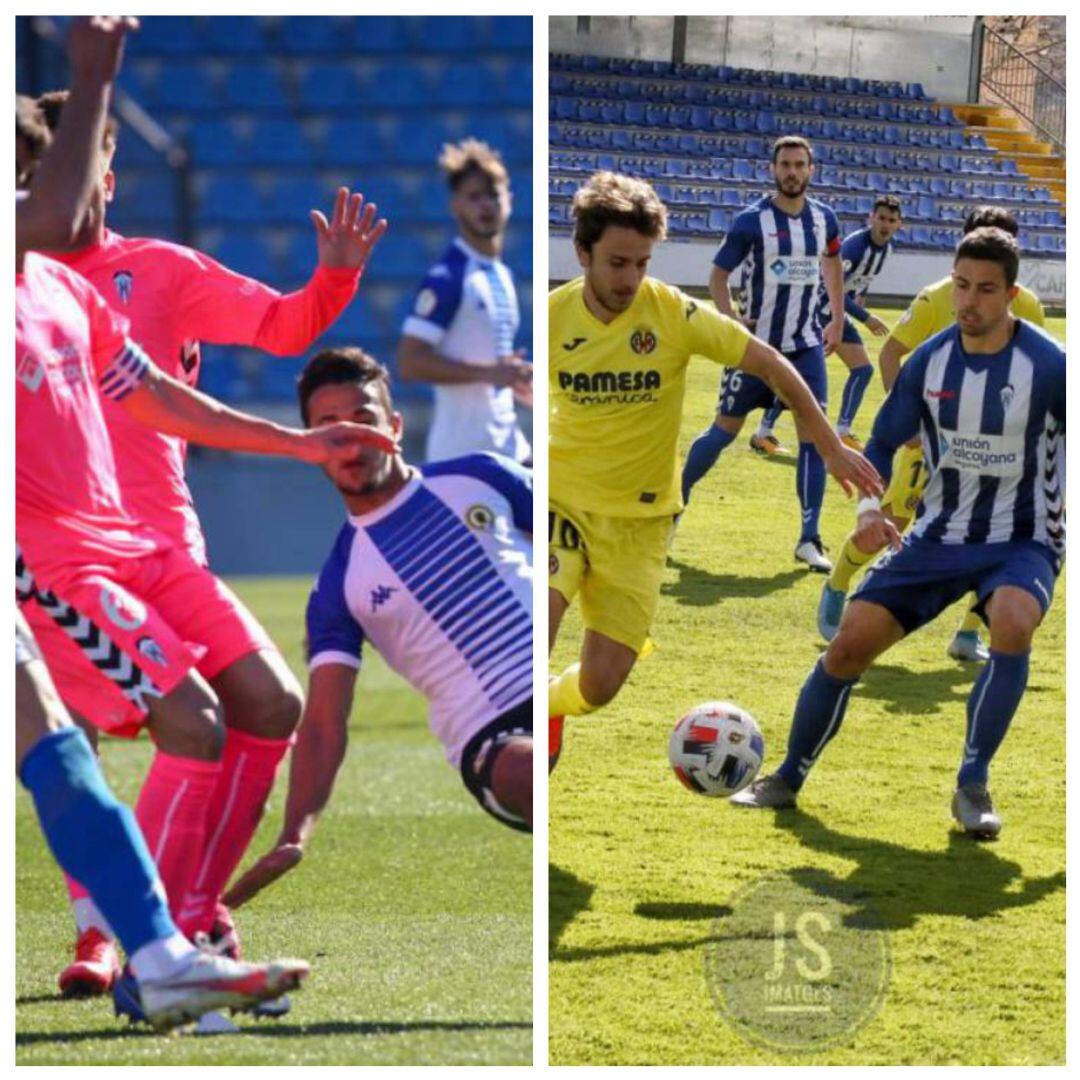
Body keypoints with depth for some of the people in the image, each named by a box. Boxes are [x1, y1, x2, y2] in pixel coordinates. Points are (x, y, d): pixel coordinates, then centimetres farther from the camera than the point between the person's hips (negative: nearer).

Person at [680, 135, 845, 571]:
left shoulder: (824, 219, 2)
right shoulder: (751, 221, -10)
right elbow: (718, 276, -3)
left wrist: (837, 319, 18)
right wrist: (729, 319, -18)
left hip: (806, 346, 3)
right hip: (756, 344, -3)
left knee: (813, 434, -8)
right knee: (725, 430, 6)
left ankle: (809, 539, -6)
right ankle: (675, 500, 28)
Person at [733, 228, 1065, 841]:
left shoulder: (1050, 367, -15)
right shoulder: (929, 361, -3)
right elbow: (885, 443, 6)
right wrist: (870, 508, -12)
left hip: (1023, 541, -4)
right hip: (940, 537, 4)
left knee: (1012, 624, -36)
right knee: (849, 645, -6)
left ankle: (973, 786, -21)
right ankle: (788, 779, 15)